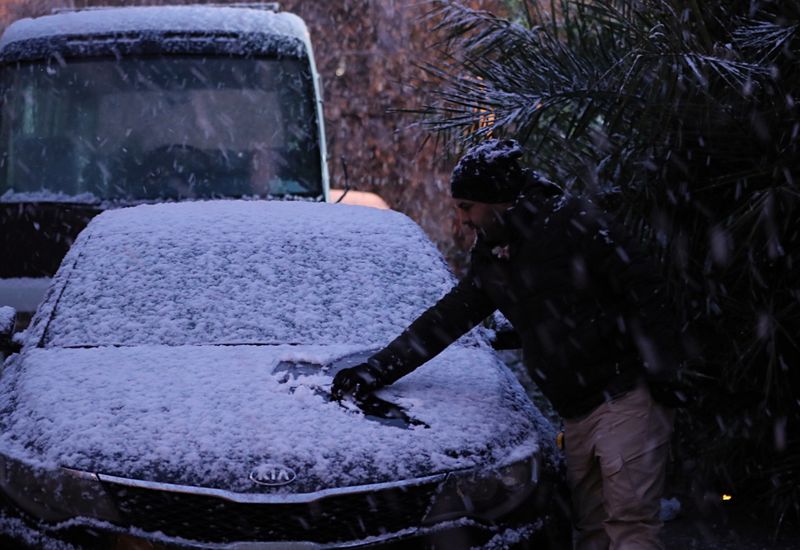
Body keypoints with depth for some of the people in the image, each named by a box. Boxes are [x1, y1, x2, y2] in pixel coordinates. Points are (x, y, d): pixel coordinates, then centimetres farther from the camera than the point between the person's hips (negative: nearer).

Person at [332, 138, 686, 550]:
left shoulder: (572, 222, -9)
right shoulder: (491, 260, 15)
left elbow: (644, 288, -11)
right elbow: (443, 322, 20)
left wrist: (660, 374, -16)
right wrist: (375, 371, 16)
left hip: (626, 400, -8)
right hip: (576, 416, 8)